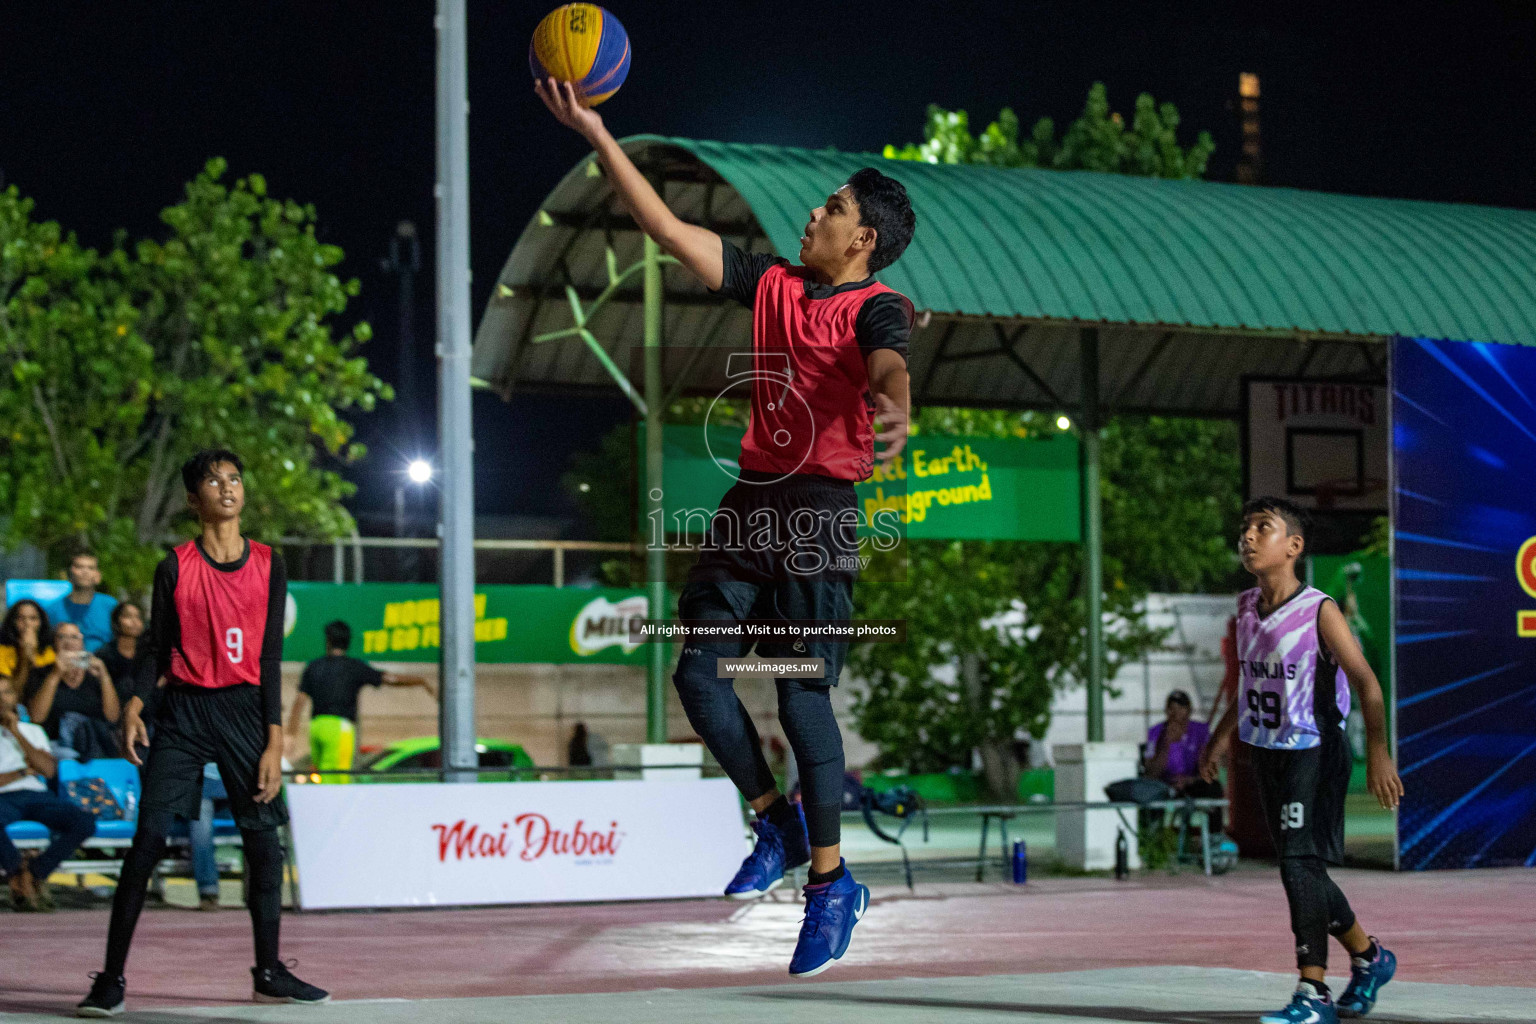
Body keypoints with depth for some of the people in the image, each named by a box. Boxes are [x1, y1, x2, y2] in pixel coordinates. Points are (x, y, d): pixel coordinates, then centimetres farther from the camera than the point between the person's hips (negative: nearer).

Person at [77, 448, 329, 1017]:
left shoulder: (268, 565, 4)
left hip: (244, 707, 2)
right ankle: (112, 978, -6)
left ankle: (268, 973, 15)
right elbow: (158, 650, 6)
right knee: (148, 837, -10)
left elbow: (270, 659, 3)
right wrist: (133, 706, -11)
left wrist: (274, 742, -3)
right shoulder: (175, 567, 2)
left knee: (264, 838, 1)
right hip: (182, 709, -2)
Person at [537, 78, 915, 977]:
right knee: (699, 672, 1)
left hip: (821, 512, -7)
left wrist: (894, 414, -52)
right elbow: (672, 232, 15)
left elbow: (889, 368, -27)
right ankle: (778, 825, 18)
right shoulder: (773, 286, 14)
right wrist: (597, 136, 12)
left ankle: (832, 884, 1)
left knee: (803, 696, -9)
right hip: (752, 499, 7)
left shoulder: (876, 309, -5)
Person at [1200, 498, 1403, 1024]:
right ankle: (1369, 957, 33)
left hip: (1313, 752, -7)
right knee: (1300, 870, 13)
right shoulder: (1247, 607, 5)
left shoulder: (1319, 611, -16)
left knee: (1300, 864, -15)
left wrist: (1378, 750, -28)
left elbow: (1366, 683, -18)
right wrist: (1222, 736, 17)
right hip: (1266, 753, 7)